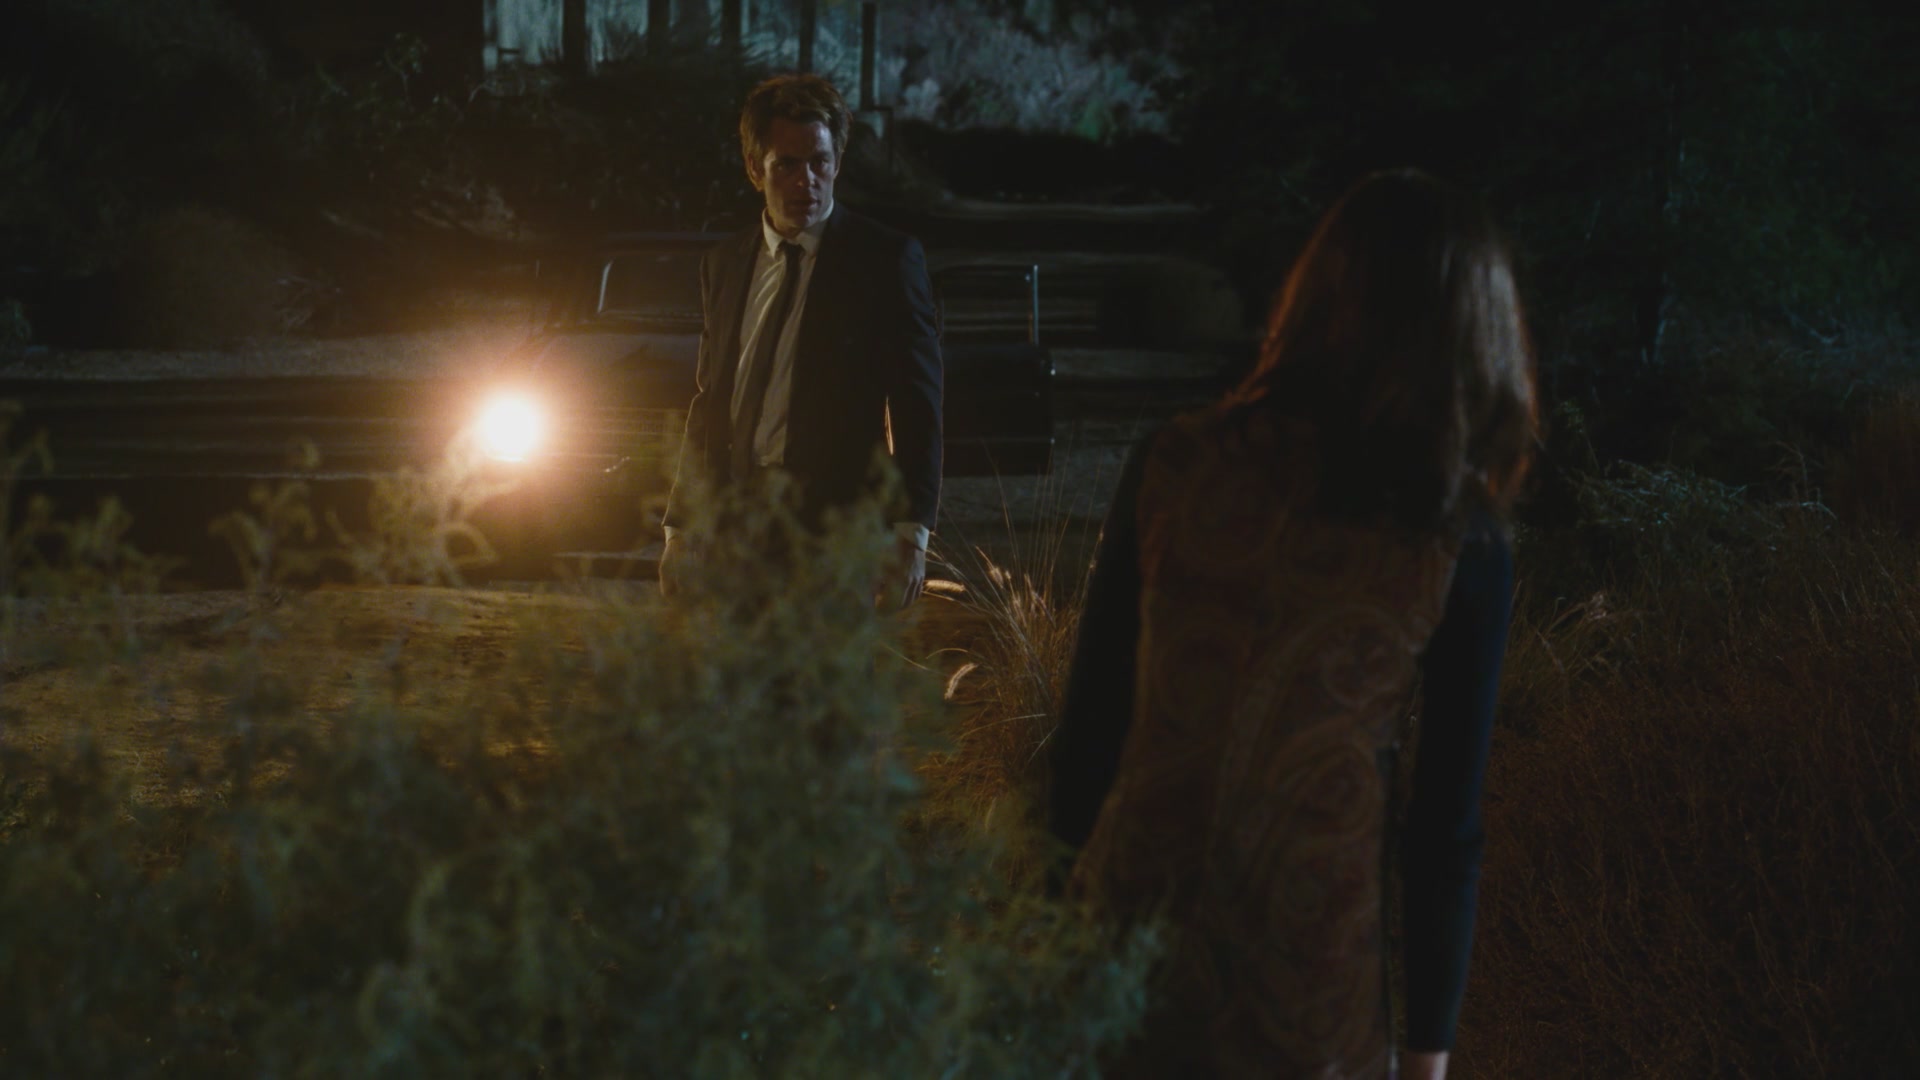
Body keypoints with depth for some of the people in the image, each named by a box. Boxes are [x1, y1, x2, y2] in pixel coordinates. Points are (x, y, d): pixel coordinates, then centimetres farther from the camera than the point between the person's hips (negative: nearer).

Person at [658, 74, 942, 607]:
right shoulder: (723, 265, 14)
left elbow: (917, 405, -3)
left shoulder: (887, 259, -1)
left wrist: (910, 536, -10)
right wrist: (679, 529, 14)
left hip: (831, 527, -4)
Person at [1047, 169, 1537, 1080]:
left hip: (1130, 930, 1)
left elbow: (1090, 715, 0)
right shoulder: (1460, 552, -9)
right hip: (1304, 998, -1)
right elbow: (1446, 827, -5)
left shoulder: (1174, 466, -6)